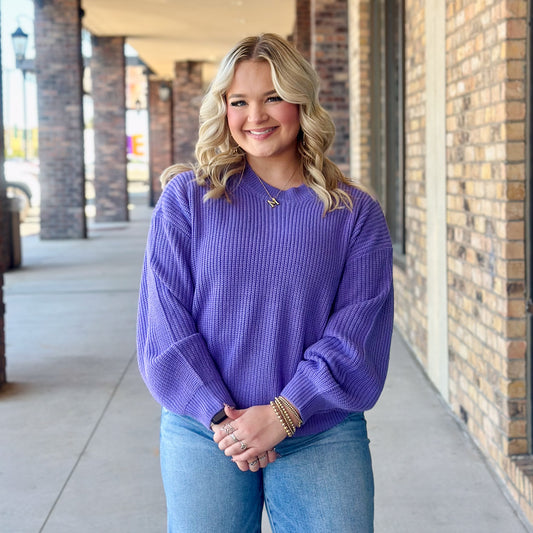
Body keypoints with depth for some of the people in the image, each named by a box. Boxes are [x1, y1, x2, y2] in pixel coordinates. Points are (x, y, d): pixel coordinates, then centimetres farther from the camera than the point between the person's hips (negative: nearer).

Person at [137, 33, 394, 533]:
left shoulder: (356, 212, 2)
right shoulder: (187, 199, 2)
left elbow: (356, 332, -4)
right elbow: (164, 324, -3)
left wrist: (283, 414, -14)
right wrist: (219, 416, -11)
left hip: (321, 432, 0)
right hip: (202, 432, 0)